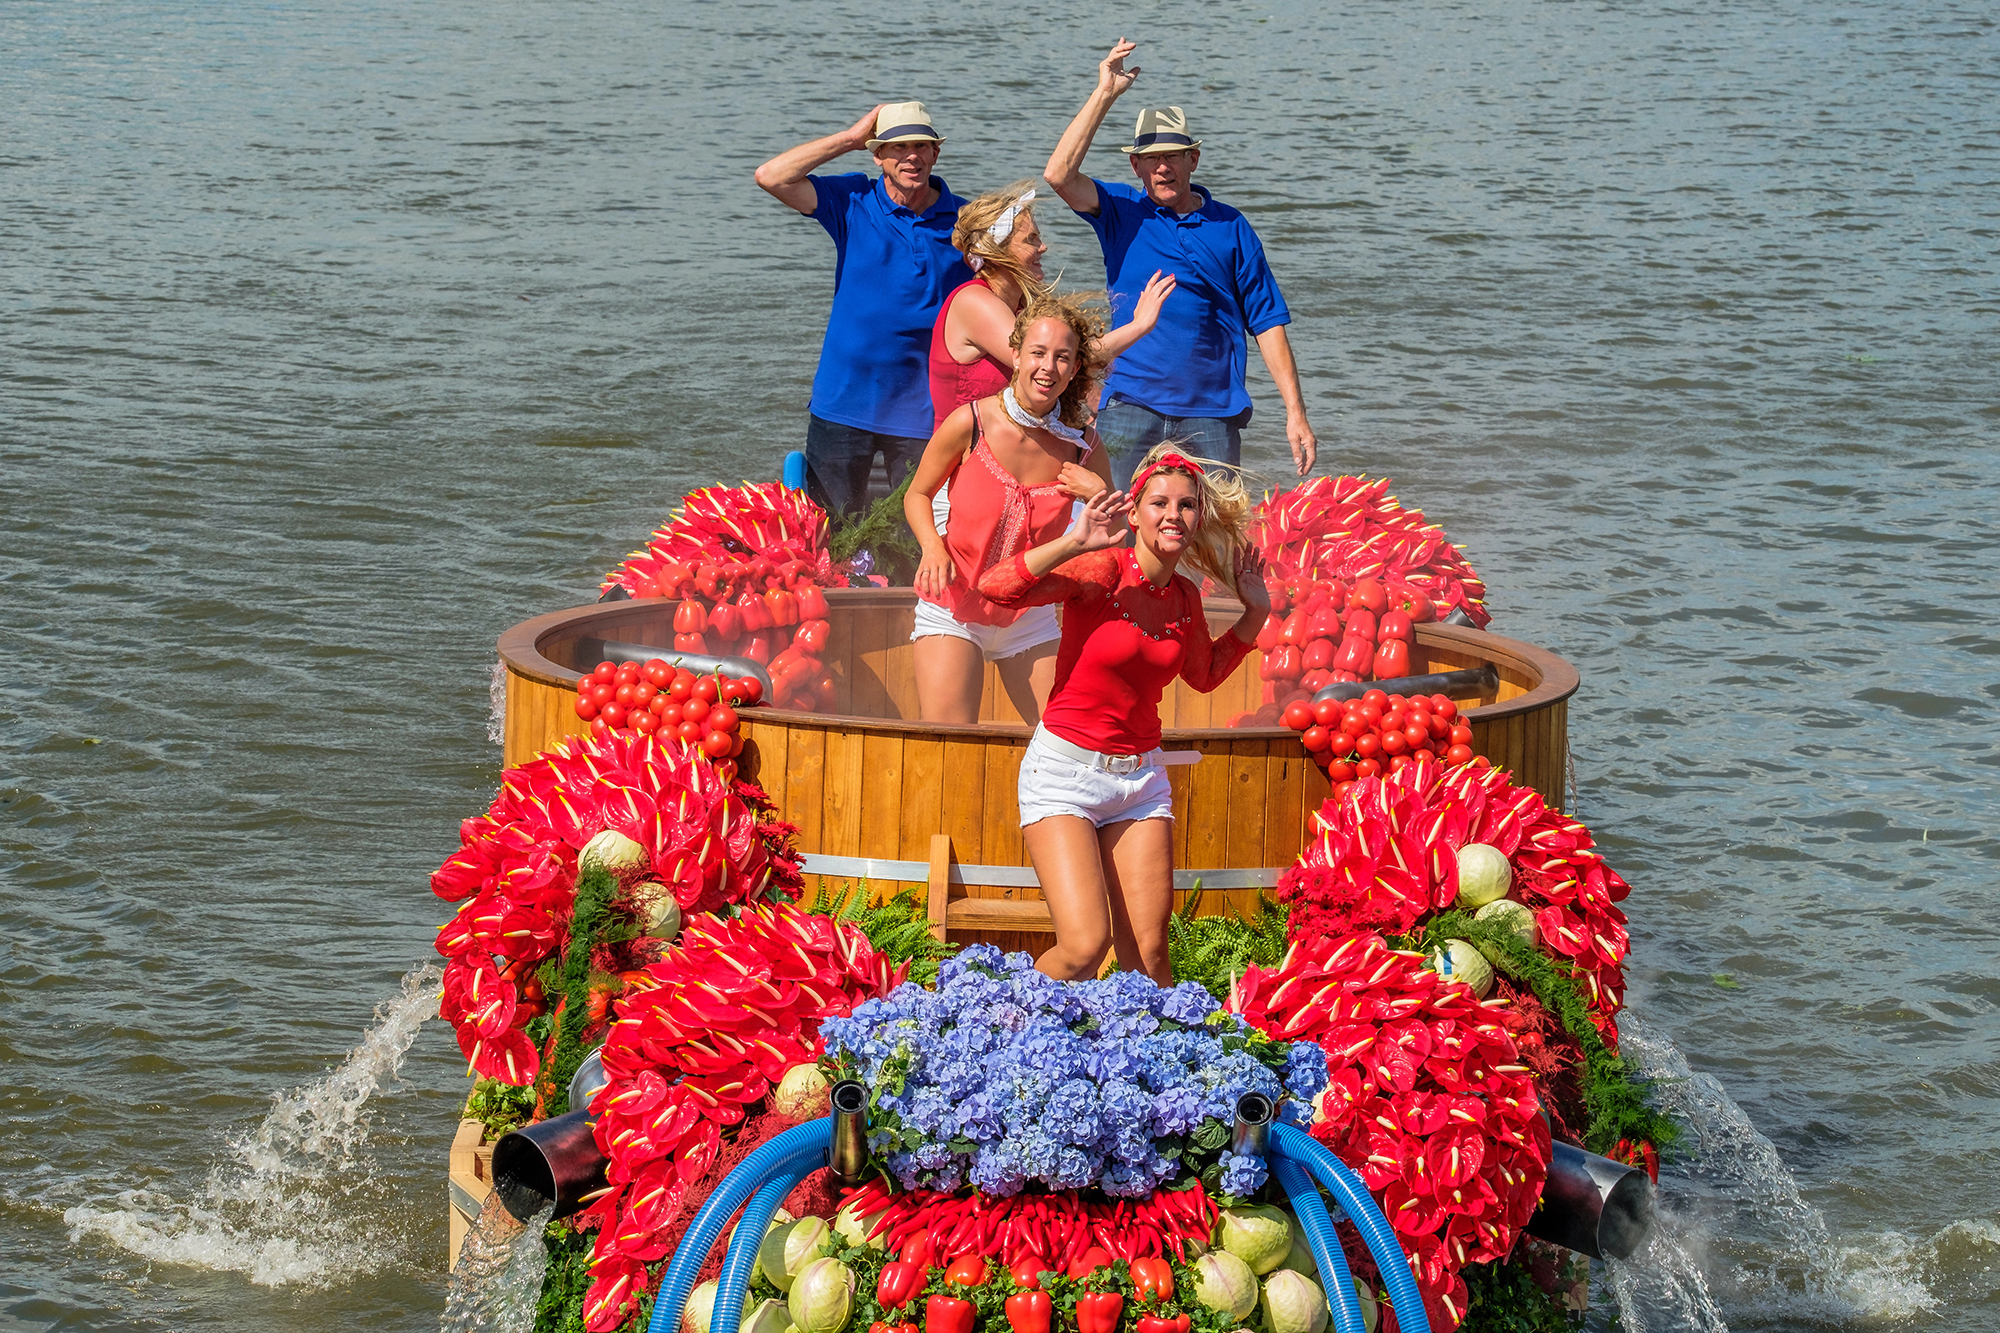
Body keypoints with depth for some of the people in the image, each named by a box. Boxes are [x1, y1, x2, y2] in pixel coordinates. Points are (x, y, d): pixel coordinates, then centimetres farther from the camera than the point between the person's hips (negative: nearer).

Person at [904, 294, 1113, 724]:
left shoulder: (1082, 444, -8)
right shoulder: (970, 423, -14)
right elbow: (917, 495, 2)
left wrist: (1099, 495, -17)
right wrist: (933, 548, -17)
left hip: (1030, 619, 3)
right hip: (953, 609, -3)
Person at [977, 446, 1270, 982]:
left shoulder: (1185, 598, 5)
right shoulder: (1104, 570, -13)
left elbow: (1204, 674, 26)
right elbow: (995, 586, -25)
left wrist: (1255, 612, 16)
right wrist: (1076, 543, -31)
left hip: (1141, 778, 5)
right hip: (1065, 772, -5)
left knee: (1148, 958, -2)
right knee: (1085, 946, -16)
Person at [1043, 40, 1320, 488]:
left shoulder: (1230, 228, 8)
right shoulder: (1122, 213, 8)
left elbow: (1267, 322, 7)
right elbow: (1059, 174, -11)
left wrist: (1296, 413, 0)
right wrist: (1105, 93, -11)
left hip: (1212, 413, 0)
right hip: (1131, 406, 0)